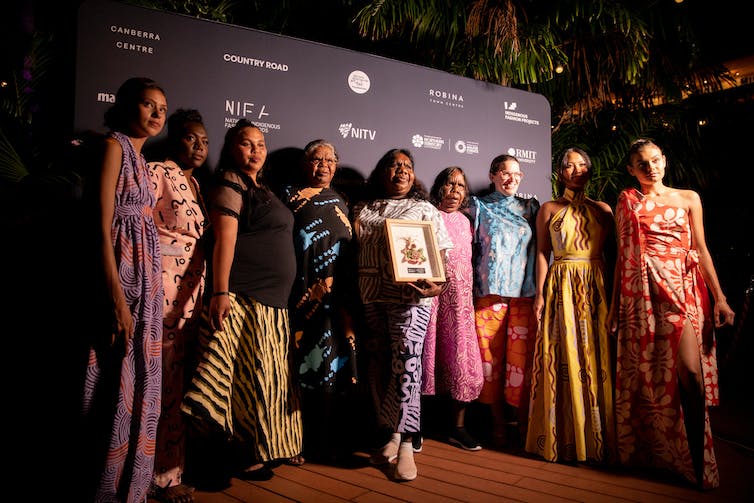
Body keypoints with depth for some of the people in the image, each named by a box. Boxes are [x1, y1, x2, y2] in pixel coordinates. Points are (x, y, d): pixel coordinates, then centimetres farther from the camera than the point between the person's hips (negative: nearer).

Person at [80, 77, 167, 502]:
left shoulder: (139, 156, 18)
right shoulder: (114, 145, -7)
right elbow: (103, 227, -16)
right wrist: (117, 296, -21)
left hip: (143, 276, 9)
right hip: (121, 275, -9)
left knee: (137, 383, 13)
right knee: (116, 383, -2)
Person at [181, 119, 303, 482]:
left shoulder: (260, 189, 21)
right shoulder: (229, 185, -6)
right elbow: (224, 241, -17)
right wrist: (220, 293, -25)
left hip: (272, 300, 9)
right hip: (245, 299, -9)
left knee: (270, 374, 13)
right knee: (249, 373, -5)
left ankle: (270, 445, 23)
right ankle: (245, 455, 6)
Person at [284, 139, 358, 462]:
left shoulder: (341, 203, 21)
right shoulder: (291, 196, 8)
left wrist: (349, 297, 10)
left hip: (337, 298, 4)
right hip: (304, 295, -4)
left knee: (336, 361, 3)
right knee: (309, 360, -6)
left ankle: (333, 438, 14)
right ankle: (310, 440, 5)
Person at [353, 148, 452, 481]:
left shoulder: (424, 209, 12)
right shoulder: (362, 210, 18)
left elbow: (441, 251, 3)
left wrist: (437, 283, -12)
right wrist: (353, 230, 0)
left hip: (410, 296, -3)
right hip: (371, 297, 3)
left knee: (406, 363, -10)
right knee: (380, 366, 5)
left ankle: (405, 445, 1)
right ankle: (393, 436, 19)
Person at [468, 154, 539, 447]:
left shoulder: (529, 208, 15)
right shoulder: (479, 207, 9)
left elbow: (539, 249, 14)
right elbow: (469, 248, 7)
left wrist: (541, 291, 6)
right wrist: (472, 290, 0)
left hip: (523, 293, 2)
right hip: (489, 293, -1)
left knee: (522, 356, -2)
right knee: (492, 357, 1)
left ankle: (522, 420, 12)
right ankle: (498, 423, 14)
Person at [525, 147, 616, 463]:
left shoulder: (602, 209, 13)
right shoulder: (549, 209, 7)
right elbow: (542, 253, 1)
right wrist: (540, 293, -7)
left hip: (596, 287, 2)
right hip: (561, 287, -2)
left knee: (596, 360, 2)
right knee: (563, 360, -1)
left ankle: (596, 436, 13)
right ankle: (562, 437, 9)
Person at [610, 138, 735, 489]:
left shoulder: (688, 198, 11)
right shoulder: (626, 203, 10)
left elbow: (701, 249, 9)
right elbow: (622, 256, 11)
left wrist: (719, 297, 0)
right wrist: (614, 303, 8)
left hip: (683, 288, 0)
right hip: (642, 292, 0)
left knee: (690, 371, -11)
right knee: (645, 372, 3)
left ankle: (697, 460, 3)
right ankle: (646, 450, 18)